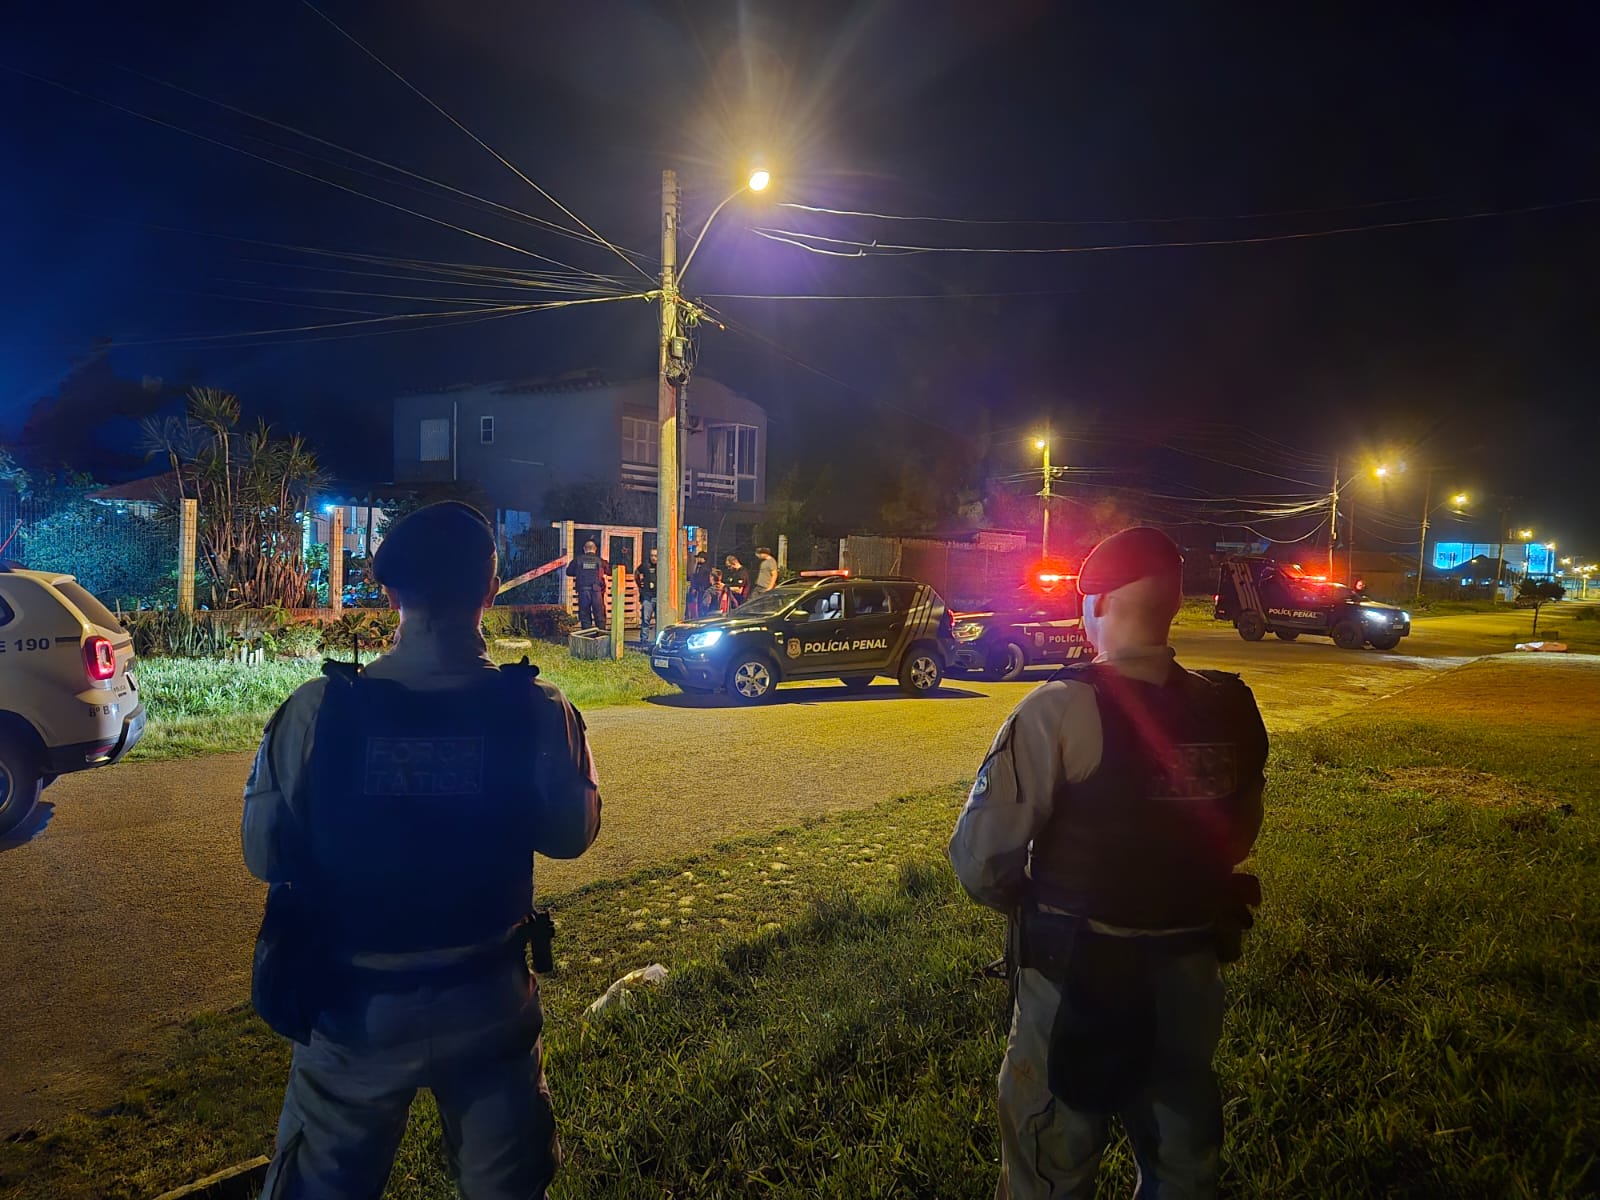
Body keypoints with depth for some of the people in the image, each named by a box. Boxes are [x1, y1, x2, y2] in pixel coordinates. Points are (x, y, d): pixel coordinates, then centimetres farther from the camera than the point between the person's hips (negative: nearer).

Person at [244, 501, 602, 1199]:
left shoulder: (317, 711, -18)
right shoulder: (538, 713, -18)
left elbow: (263, 856, -8)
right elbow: (570, 834, -4)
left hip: (352, 1005, 0)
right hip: (488, 1003, 1)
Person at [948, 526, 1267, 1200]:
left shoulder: (1065, 709, -22)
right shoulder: (1228, 710, -6)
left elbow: (980, 857, -21)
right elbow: (1238, 837, 8)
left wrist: (1031, 906, -2)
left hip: (1077, 975, -4)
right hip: (1189, 975, 5)